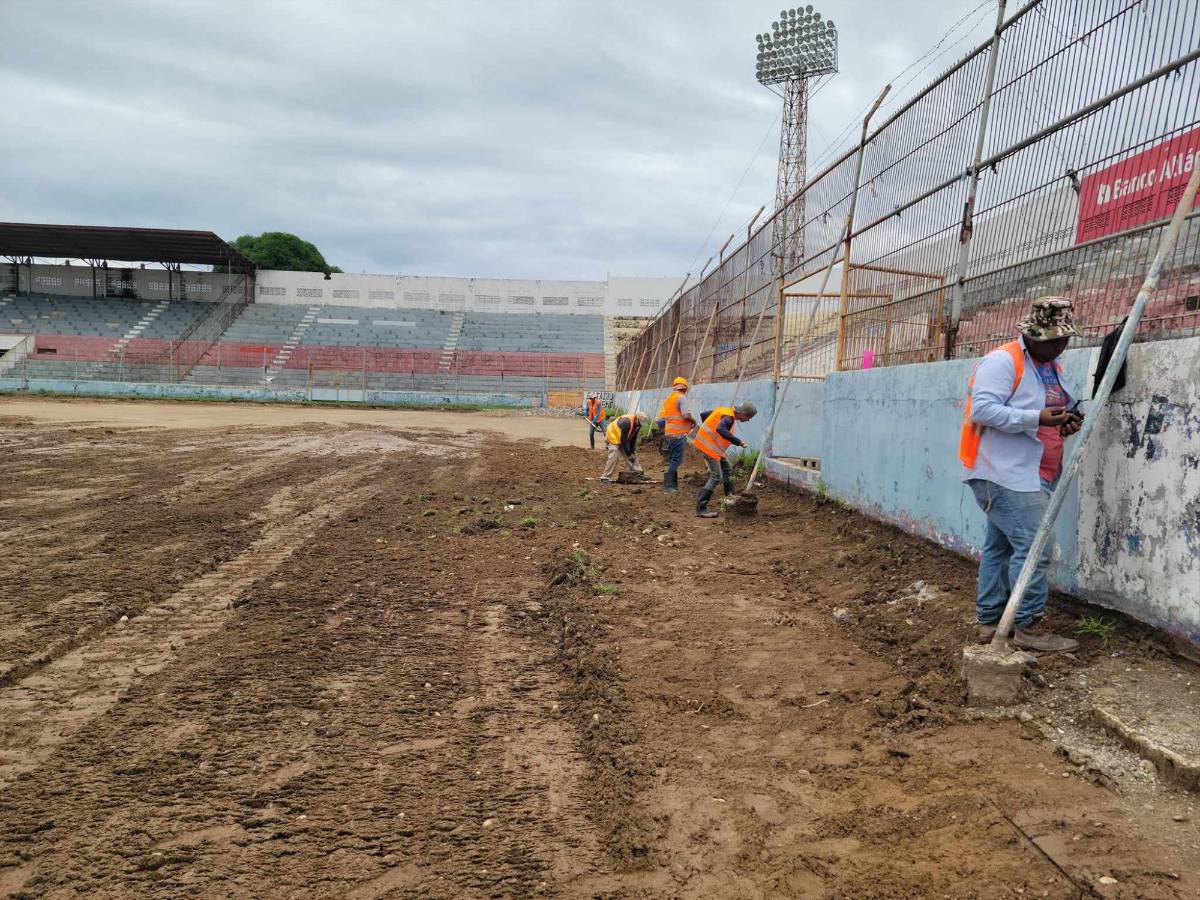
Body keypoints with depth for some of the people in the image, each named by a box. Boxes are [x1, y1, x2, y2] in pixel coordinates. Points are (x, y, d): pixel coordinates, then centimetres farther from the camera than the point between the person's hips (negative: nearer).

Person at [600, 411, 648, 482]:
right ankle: (606, 477, -18)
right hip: (614, 436, -9)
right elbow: (623, 439, -30)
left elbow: (633, 438, -1)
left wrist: (632, 451, -7)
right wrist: (628, 453, -24)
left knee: (633, 454, 8)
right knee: (614, 457, -19)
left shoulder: (637, 424, -8)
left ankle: (636, 472, 17)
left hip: (624, 439, 9)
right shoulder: (627, 421, -34)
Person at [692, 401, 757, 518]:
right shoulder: (729, 418, -21)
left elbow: (703, 415, 15)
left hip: (706, 442, 10)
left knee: (725, 467, 23)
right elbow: (720, 429, -43)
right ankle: (701, 508, -10)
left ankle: (730, 495, 38)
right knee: (716, 477, -10)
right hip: (709, 446, -10)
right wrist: (738, 441, -39)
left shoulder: (724, 410, 7)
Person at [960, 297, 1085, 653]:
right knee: (1034, 545, -12)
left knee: (1000, 545, 12)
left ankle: (990, 621, 19)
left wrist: (1066, 423, 3)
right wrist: (1036, 418, -27)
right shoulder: (1003, 361, -12)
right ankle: (1026, 626, -4)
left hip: (1029, 476, 10)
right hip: (1006, 474, -10)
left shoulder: (1052, 367, 17)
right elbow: (982, 409, -22)